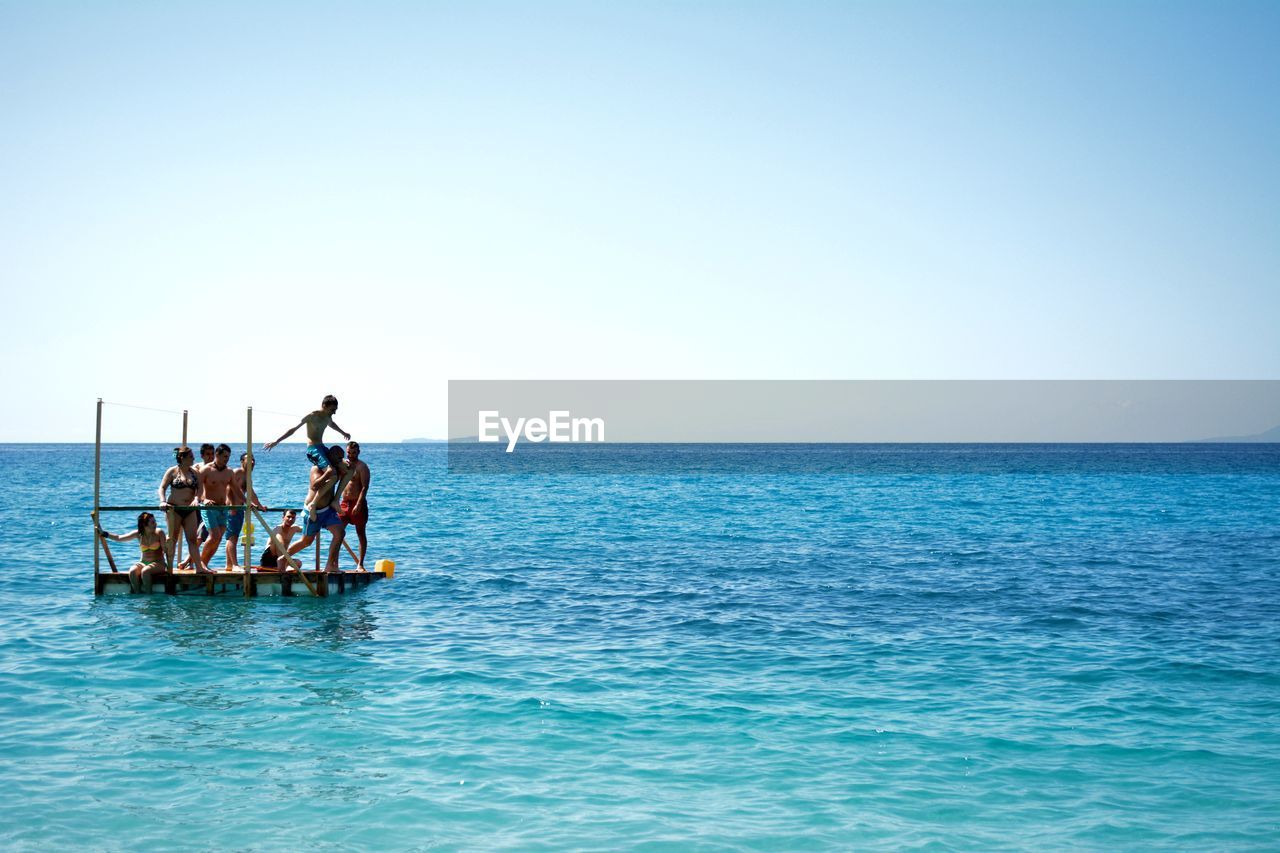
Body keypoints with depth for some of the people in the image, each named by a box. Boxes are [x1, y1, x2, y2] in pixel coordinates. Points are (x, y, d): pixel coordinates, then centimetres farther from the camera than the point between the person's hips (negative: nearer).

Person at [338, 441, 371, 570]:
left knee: (361, 533, 2)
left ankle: (360, 564, 5)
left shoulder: (362, 467, -7)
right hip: (344, 503, 5)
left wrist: (358, 505, -23)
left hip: (358, 504, -5)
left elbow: (365, 487, -15)